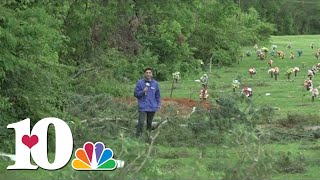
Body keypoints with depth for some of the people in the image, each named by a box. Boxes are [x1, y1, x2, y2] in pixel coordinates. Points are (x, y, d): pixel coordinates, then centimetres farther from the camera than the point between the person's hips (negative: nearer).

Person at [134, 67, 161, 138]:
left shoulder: (155, 83, 7)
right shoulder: (140, 82, -2)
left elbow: (157, 95, 14)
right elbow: (136, 94, -1)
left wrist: (159, 104, 7)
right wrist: (143, 91, -18)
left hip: (152, 107, 3)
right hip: (143, 107, -3)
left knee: (150, 123, 10)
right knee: (141, 122, -11)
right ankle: (138, 137, -8)